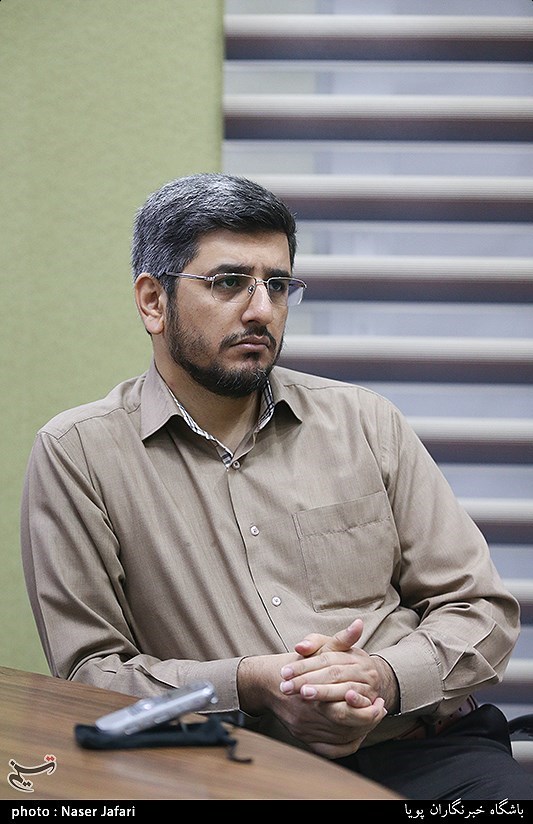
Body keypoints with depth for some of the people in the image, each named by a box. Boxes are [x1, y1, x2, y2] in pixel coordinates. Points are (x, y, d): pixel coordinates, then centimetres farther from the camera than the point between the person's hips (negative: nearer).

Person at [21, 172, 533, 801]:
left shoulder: (364, 421, 14)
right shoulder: (76, 455, 4)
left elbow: (481, 609, 12)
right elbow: (88, 673, 1)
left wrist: (382, 677, -9)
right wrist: (250, 684, -15)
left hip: (421, 752, 2)